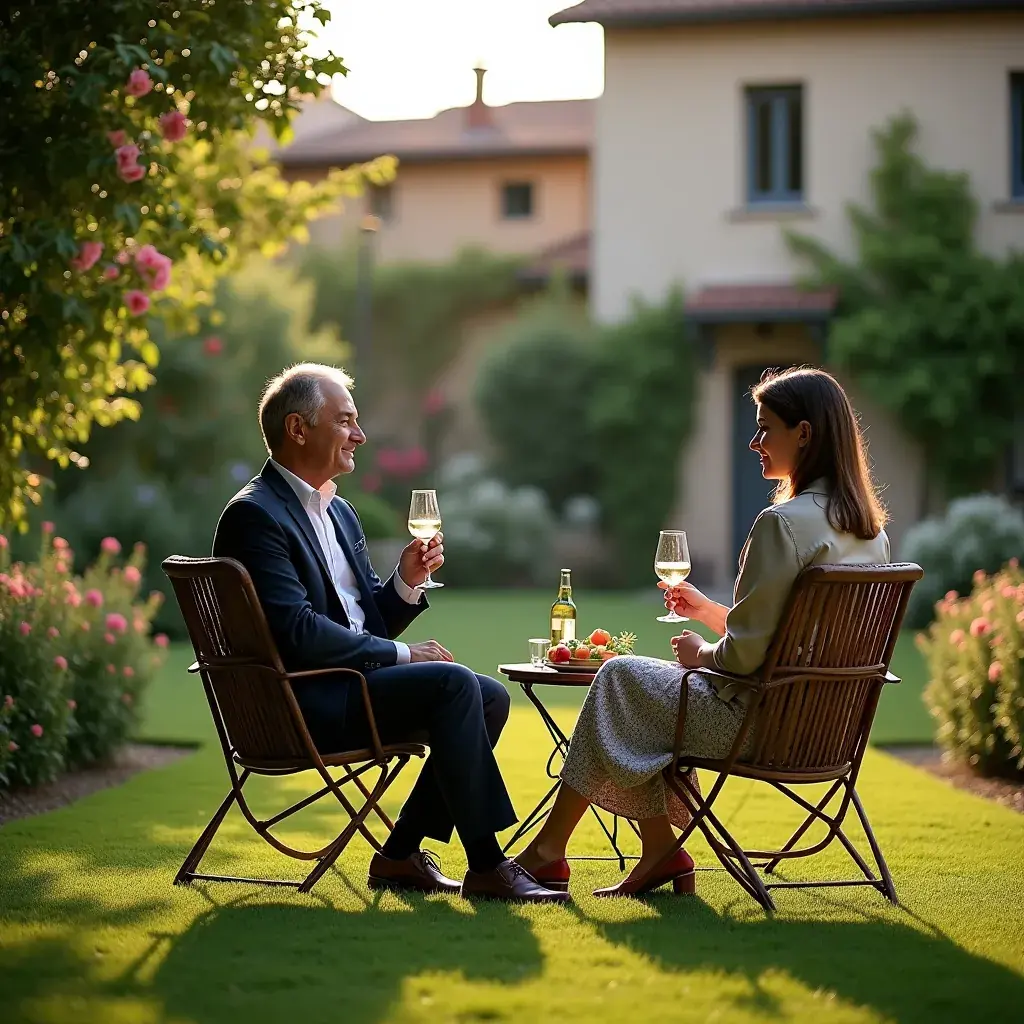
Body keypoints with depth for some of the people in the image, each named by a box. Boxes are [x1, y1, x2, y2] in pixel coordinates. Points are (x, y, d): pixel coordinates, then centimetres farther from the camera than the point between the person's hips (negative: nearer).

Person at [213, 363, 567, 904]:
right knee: (453, 682, -24)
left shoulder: (338, 511, 19)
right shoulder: (254, 515, -12)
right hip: (303, 704, -10)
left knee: (490, 697, -1)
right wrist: (400, 654, -15)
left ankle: (400, 855, 1)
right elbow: (297, 632, -21)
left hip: (351, 683, 10)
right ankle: (485, 867, -20)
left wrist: (406, 581, 0)